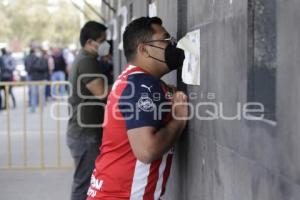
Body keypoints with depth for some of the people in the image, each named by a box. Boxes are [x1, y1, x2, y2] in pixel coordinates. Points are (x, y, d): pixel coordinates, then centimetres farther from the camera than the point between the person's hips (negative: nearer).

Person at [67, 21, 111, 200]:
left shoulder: (83, 59, 17)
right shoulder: (87, 62, -16)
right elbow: (102, 92, -25)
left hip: (83, 131, 10)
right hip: (87, 133, -10)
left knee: (83, 180, 16)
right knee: (85, 182, -6)